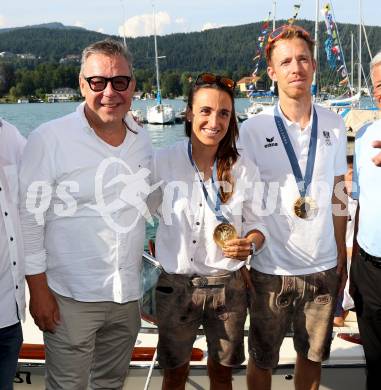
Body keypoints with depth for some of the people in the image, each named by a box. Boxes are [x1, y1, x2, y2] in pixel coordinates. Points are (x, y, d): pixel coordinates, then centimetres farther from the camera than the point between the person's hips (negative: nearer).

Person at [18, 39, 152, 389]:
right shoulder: (49, 139, -11)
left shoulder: (142, 140, 5)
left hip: (128, 296, 5)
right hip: (70, 298, -5)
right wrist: (38, 290, -10)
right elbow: (29, 218, -9)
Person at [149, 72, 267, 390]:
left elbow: (257, 223, 1)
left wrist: (250, 244, -16)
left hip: (228, 287, 2)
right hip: (176, 286, -1)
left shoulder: (243, 169, -4)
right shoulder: (163, 162, -9)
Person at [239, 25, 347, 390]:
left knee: (313, 355, 20)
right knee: (262, 360, 14)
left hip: (324, 267, 3)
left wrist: (342, 256, 10)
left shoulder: (334, 126, 1)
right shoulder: (252, 130, -10)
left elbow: (337, 195, 9)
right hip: (271, 269, -3)